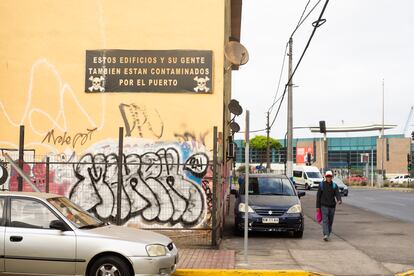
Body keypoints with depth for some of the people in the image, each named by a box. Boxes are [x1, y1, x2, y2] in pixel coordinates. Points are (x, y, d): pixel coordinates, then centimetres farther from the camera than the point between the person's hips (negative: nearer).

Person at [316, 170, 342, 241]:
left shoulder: (334, 186, 4)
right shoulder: (322, 185, 0)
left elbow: (337, 194, -10)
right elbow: (318, 196, 3)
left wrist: (339, 200, -32)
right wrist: (317, 206, -1)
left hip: (332, 206, 3)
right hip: (324, 206, -3)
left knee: (330, 222, 9)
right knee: (325, 221, -14)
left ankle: (328, 235, 21)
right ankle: (326, 235, -24)